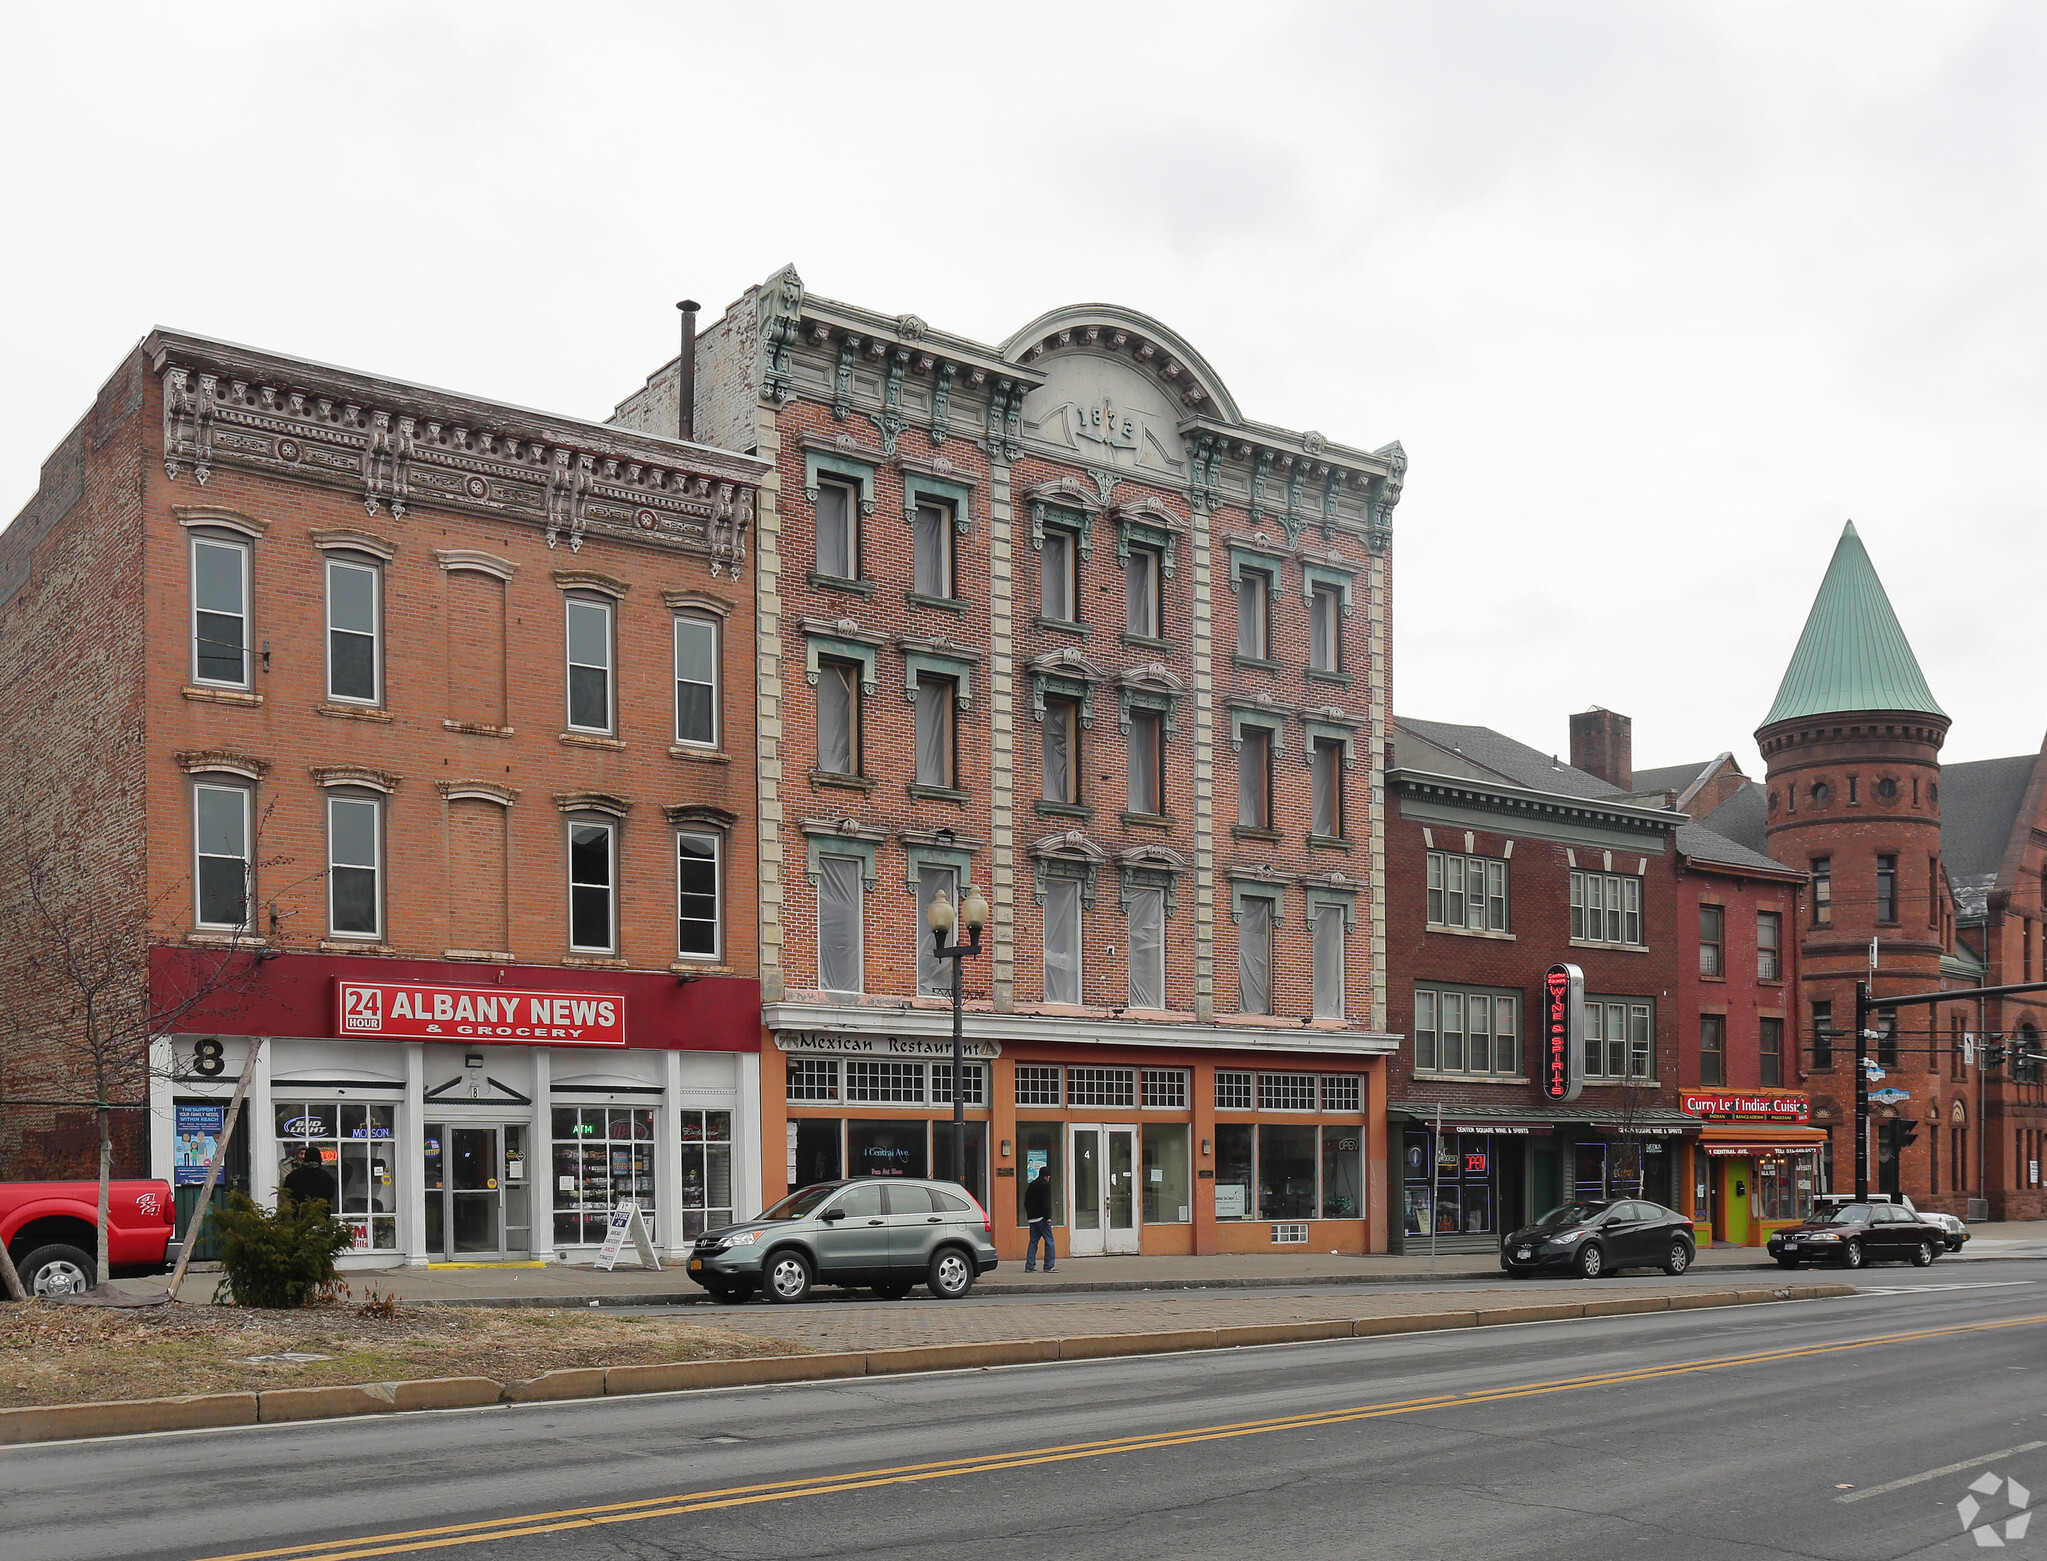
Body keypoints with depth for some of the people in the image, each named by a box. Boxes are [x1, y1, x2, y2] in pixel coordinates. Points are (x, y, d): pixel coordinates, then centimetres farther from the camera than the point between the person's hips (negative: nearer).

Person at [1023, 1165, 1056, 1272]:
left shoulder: (1031, 1185, 17)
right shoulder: (1045, 1185, -7)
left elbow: (1026, 1202, 19)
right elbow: (1046, 1202, -15)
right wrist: (1048, 1217, -16)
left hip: (1032, 1218, 8)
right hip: (1042, 1218, -8)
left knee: (1033, 1241, 10)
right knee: (1049, 1241, -3)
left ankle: (1029, 1266, 5)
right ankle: (1049, 1266, -8)